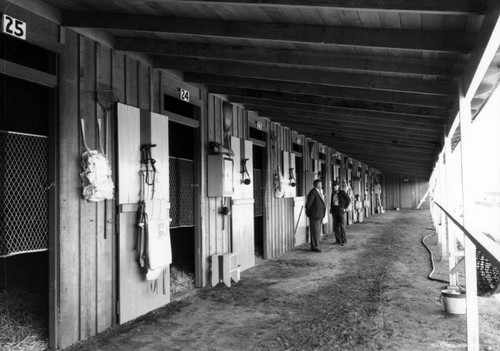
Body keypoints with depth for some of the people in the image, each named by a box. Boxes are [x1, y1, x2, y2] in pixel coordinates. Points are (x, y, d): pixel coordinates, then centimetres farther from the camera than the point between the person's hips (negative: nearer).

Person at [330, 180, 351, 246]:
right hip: (334, 210, 6)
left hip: (341, 210, -6)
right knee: (335, 226, 4)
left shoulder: (342, 192, -7)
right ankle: (338, 240, 12)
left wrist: (345, 208, -9)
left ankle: (344, 241, -3)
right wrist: (331, 208, 9)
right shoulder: (333, 194, 11)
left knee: (342, 226, -8)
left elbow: (349, 200, -6)